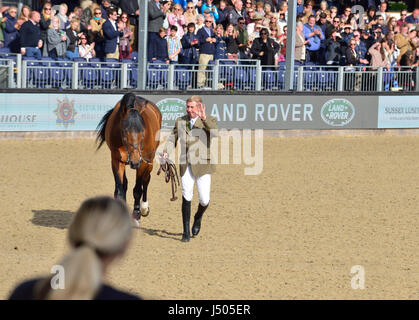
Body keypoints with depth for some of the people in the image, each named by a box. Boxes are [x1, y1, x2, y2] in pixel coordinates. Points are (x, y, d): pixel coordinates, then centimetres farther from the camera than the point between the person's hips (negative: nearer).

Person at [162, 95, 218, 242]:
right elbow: (172, 139, 16)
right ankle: (186, 232, -6)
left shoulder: (209, 121, 3)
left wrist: (204, 118, -26)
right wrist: (166, 151, -2)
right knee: (186, 195, -12)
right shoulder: (180, 121, 14)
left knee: (204, 200, -3)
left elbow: (215, 133, -17)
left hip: (203, 165, -2)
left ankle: (198, 217, 33)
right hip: (185, 165, 2)